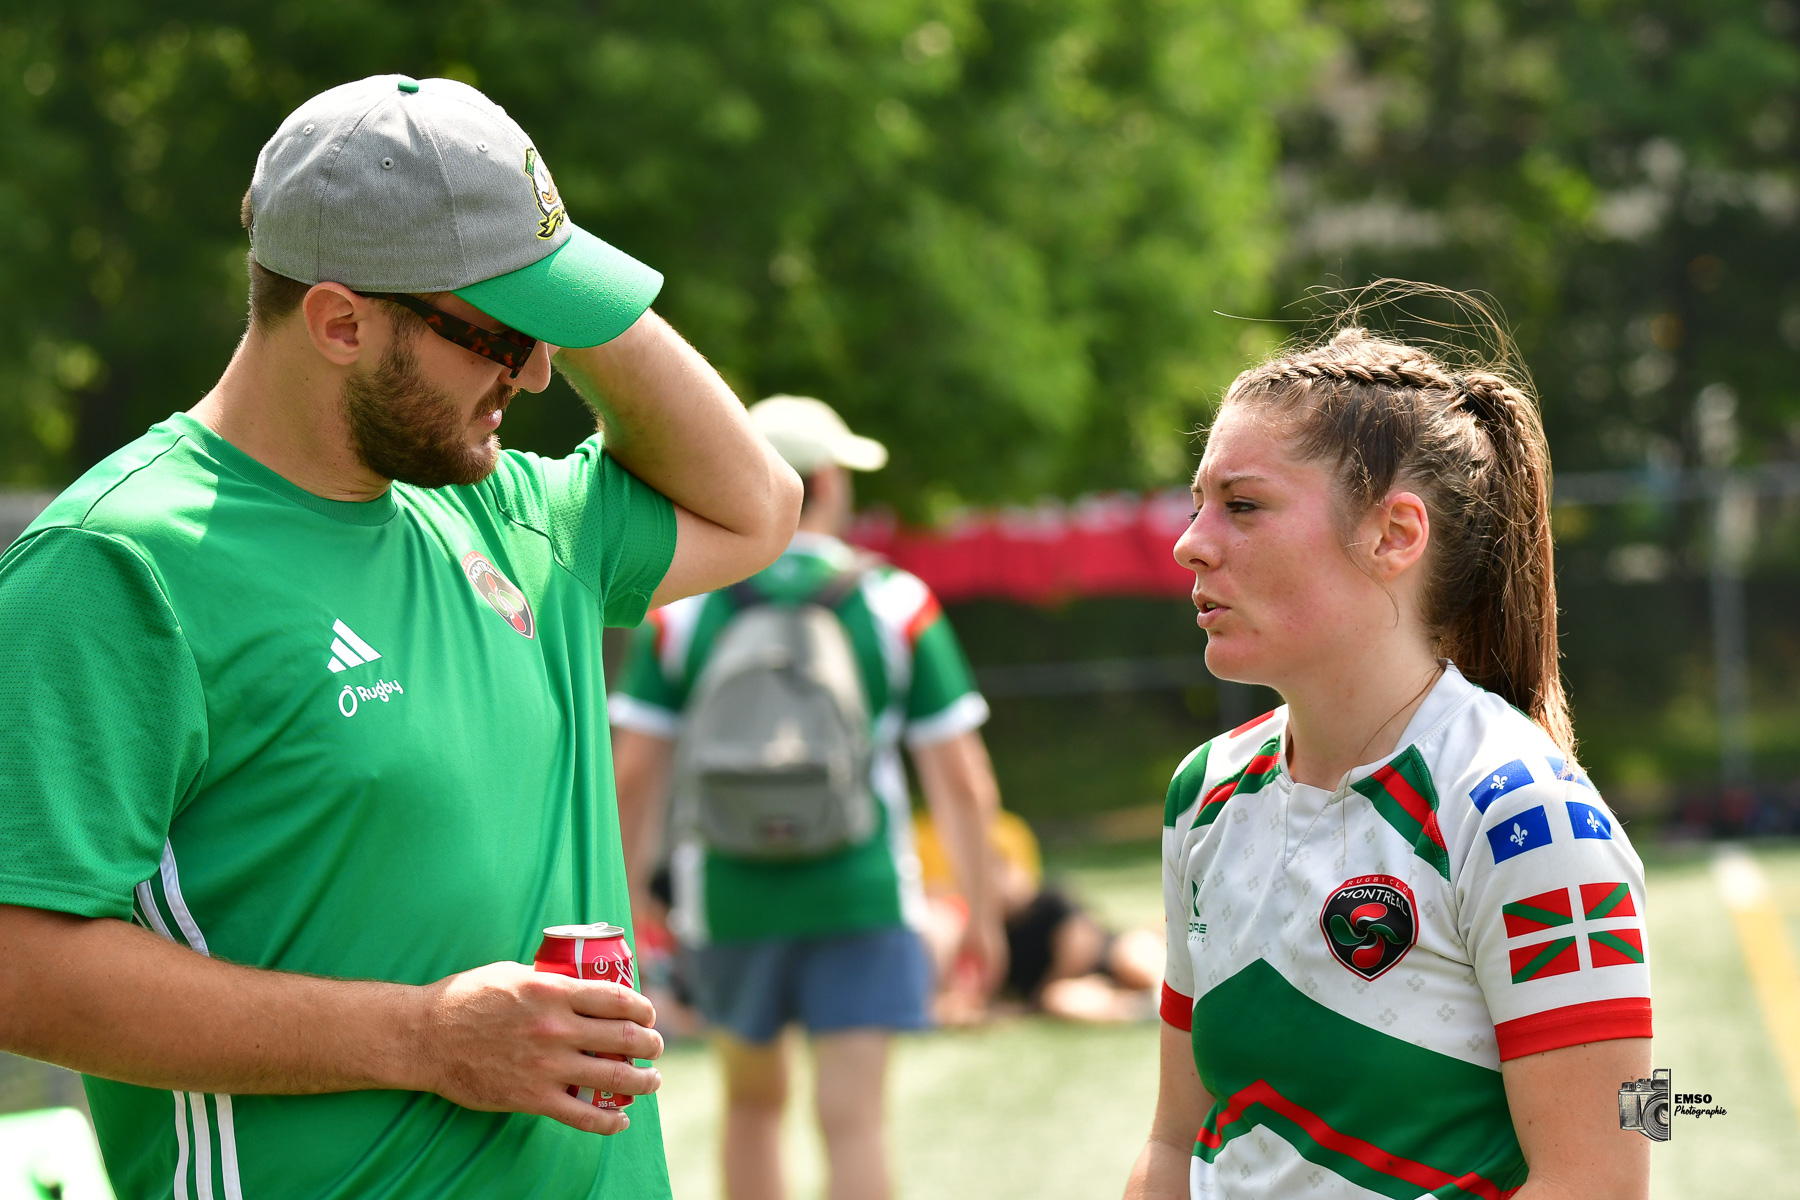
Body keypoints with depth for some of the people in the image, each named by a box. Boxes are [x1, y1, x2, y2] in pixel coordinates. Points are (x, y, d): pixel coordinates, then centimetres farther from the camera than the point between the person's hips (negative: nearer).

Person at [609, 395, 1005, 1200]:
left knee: (752, 1101, 20)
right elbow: (961, 779, -1)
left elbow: (635, 776, -1)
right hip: (859, 896, -2)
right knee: (853, 1119, -4)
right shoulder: (896, 606, -2)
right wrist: (982, 913, 8)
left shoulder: (681, 611, 0)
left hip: (731, 900, 2)